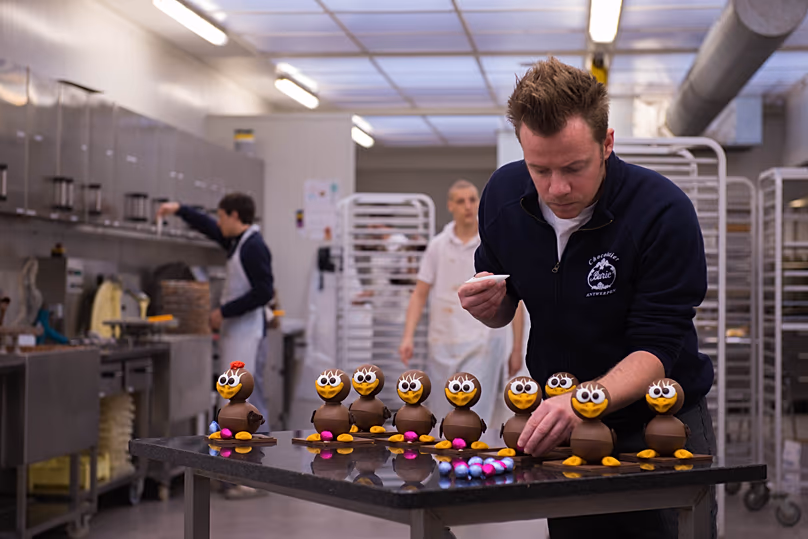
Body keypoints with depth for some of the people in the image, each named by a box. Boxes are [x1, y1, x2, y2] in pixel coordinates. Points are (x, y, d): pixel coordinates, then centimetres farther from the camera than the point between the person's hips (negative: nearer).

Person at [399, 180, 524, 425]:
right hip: (442, 344, 3)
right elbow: (419, 294, 8)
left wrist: (517, 349, 0)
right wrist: (408, 337, -5)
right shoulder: (438, 245, 6)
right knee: (442, 419, 10)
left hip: (481, 345, -3)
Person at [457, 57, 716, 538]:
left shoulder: (664, 212, -23)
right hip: (563, 426, 4)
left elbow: (657, 351, -26)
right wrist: (490, 305, -17)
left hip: (662, 425, -4)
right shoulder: (503, 193, -8)